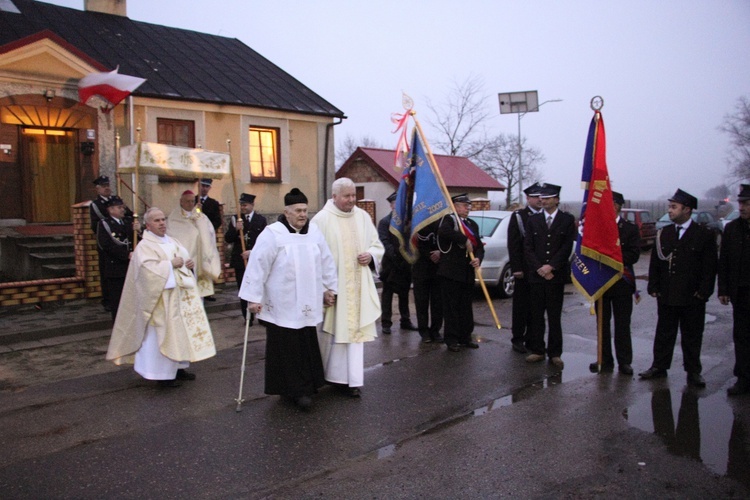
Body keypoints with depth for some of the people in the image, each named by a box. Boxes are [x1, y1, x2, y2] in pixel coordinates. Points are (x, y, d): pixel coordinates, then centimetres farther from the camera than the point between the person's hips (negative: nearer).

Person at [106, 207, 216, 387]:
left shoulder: (172, 241, 14)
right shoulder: (144, 246, -10)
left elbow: (184, 259, 21)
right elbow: (148, 269, -24)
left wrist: (188, 264, -1)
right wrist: (171, 264, -20)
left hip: (180, 295, 8)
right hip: (162, 298, -8)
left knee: (181, 330, 12)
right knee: (163, 333, -3)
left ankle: (178, 367, 24)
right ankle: (163, 374, 8)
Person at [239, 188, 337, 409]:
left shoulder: (314, 232, 4)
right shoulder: (272, 234, -11)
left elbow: (326, 262, 12)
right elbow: (258, 266, -12)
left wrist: (329, 288, 14)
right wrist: (253, 297, -13)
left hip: (307, 303, 5)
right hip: (282, 305, -4)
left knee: (307, 345, 8)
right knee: (286, 348, 2)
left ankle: (305, 386, 23)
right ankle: (295, 390, 13)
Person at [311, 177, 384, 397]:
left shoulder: (363, 216, 6)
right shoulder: (321, 219, -7)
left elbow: (377, 245, 14)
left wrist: (371, 255, -8)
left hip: (358, 285, 4)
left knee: (355, 328, 4)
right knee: (332, 329, 4)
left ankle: (353, 378, 10)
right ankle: (331, 374, 22)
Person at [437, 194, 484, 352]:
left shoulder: (472, 224, 18)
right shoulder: (449, 219, -4)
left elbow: (479, 246, 14)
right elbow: (444, 231, -27)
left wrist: (478, 258, -8)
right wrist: (465, 240, -23)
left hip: (467, 272, 6)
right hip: (450, 272, -6)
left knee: (466, 307, 12)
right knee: (451, 307, 0)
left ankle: (465, 337, 23)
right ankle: (452, 340, 9)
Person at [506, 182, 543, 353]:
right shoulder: (518, 216, 0)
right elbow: (513, 245, -5)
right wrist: (516, 268, -11)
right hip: (524, 270, -3)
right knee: (521, 305, 5)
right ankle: (518, 339, 15)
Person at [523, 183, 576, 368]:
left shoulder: (567, 220, 3)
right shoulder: (533, 220, 9)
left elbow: (567, 247, -4)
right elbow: (528, 247, 4)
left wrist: (551, 266, -13)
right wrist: (539, 268, -7)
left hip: (556, 275, -2)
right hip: (536, 275, 2)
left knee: (554, 316, 4)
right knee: (536, 315, 6)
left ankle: (555, 353, 11)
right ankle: (537, 350, 14)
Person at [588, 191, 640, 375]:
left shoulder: (630, 229, -2)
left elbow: (633, 255, -10)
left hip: (622, 284, -2)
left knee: (622, 325, 4)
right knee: (602, 324, 8)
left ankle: (624, 362, 13)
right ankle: (605, 361, 17)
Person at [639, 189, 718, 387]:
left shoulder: (704, 235, -3)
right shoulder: (663, 233, 7)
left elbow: (710, 267, -3)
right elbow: (655, 263, 8)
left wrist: (703, 291, -9)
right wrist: (653, 287, 2)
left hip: (692, 297, -3)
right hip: (666, 295, 3)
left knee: (692, 336, 8)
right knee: (664, 333, 10)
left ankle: (693, 371, 19)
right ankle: (659, 367, 20)